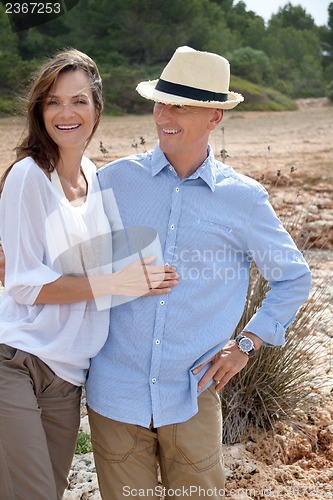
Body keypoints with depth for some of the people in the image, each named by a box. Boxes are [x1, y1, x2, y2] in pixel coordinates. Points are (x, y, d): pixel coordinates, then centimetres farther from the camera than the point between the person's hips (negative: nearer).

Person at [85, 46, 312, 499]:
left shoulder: (243, 199, -1)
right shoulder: (113, 181, 1)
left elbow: (294, 278, 11)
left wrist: (247, 344, 5)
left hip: (192, 399, 0)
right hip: (114, 392, 1)